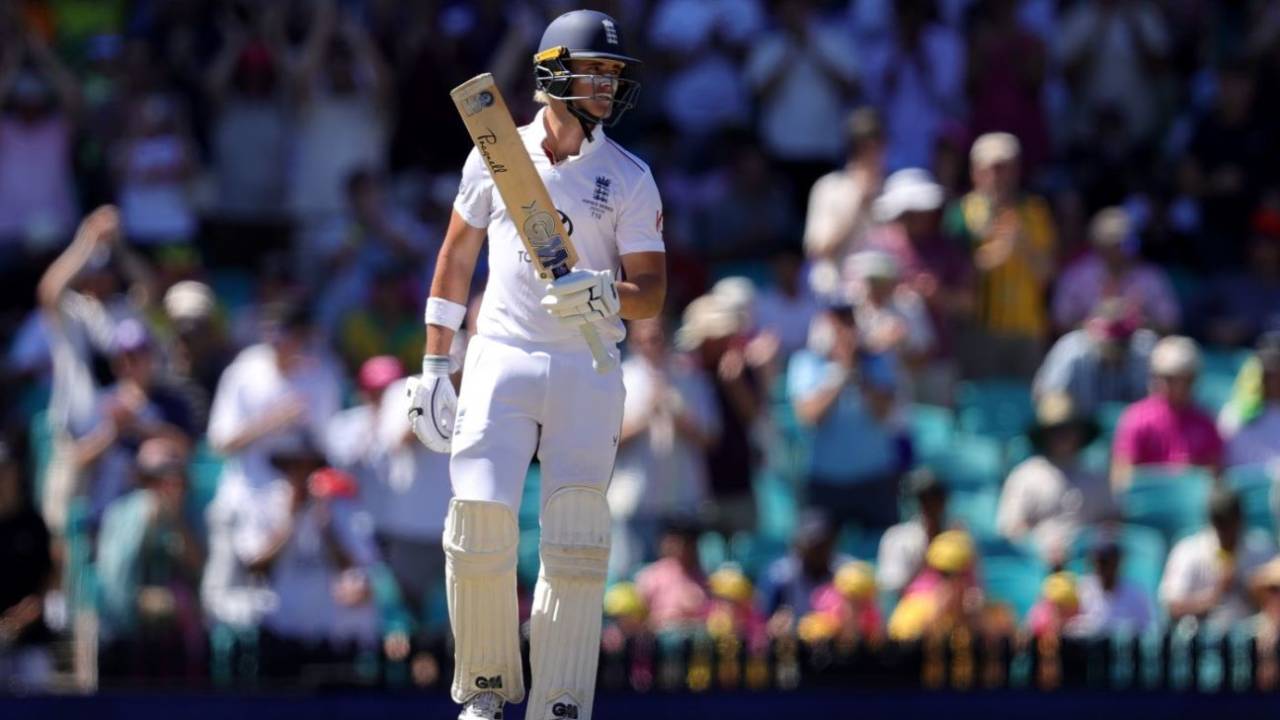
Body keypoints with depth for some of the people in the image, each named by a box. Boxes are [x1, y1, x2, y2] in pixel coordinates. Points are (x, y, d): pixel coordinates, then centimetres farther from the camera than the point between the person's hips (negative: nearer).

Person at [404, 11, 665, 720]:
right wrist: (434, 364, 11)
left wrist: (605, 293, -26)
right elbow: (456, 257, 15)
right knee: (479, 528, -8)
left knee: (575, 546, -6)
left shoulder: (629, 178, 1)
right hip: (500, 361, 1)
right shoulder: (495, 157, 6)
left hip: (587, 371, -1)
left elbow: (652, 292, -3)